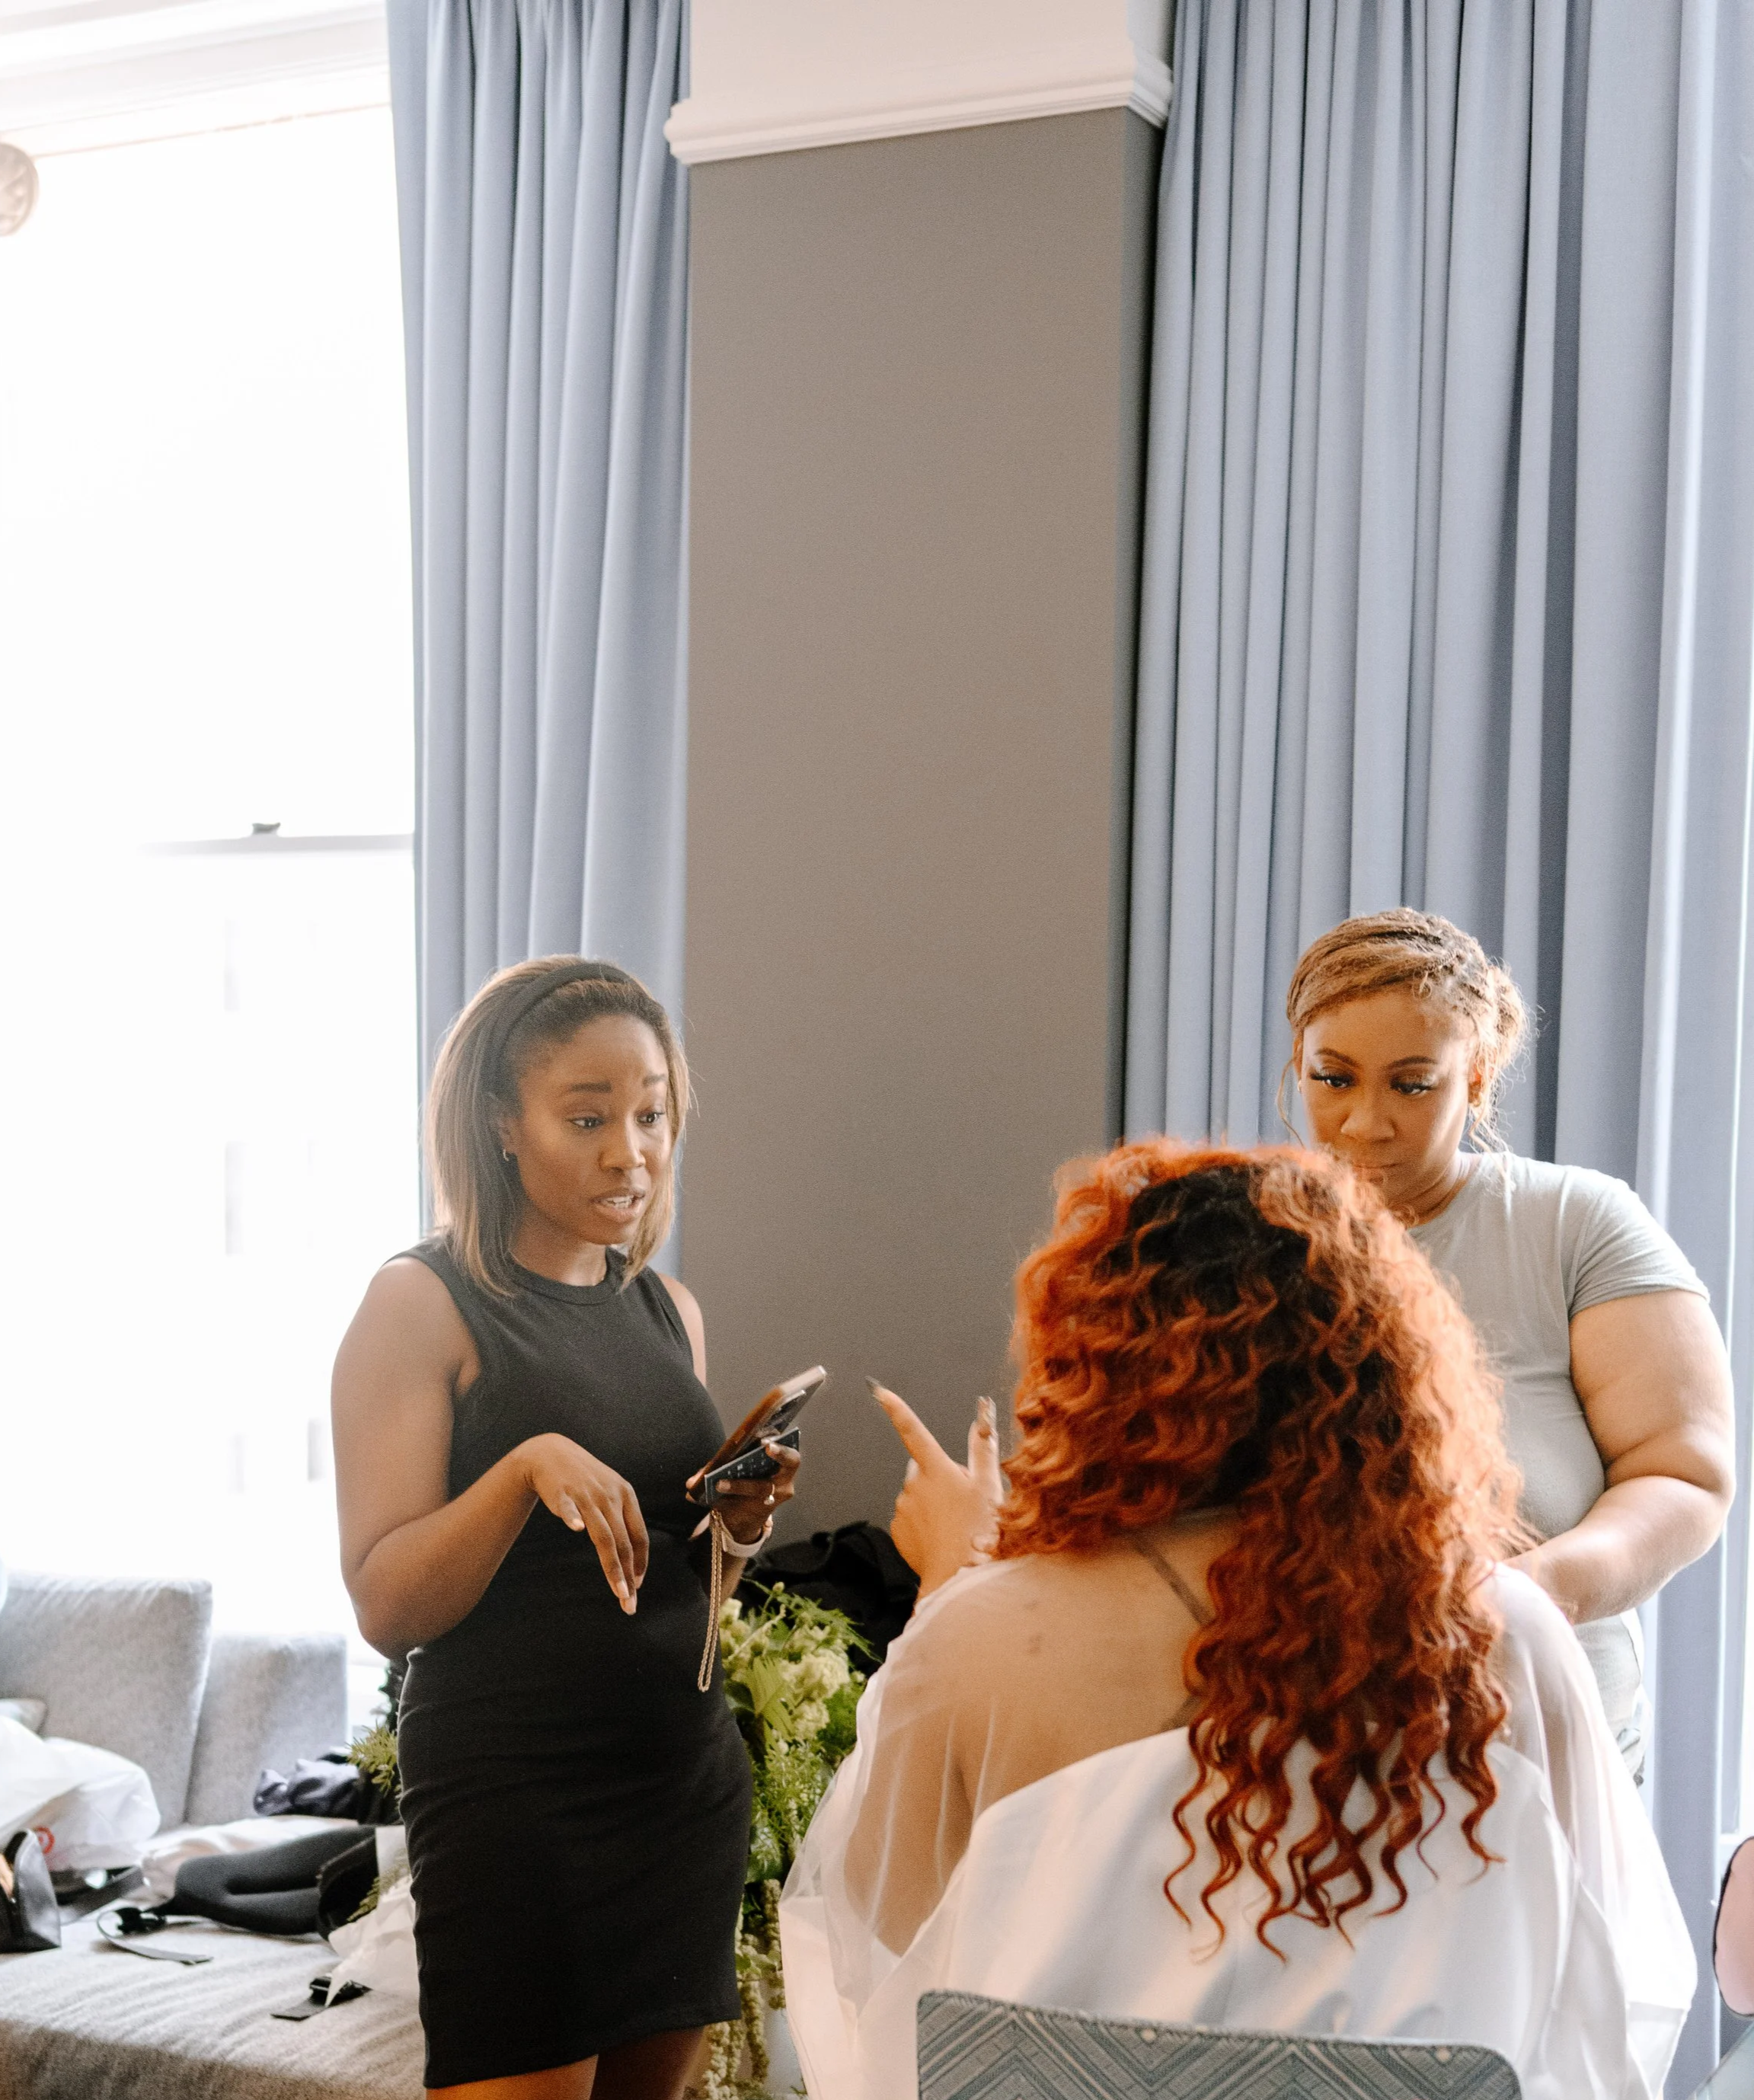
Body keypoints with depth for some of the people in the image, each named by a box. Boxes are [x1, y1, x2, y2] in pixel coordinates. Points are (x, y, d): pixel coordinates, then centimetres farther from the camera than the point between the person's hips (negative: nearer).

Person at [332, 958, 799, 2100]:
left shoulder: (670, 1311, 11)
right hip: (509, 1792, -6)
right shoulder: (422, 1303, -8)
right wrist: (526, 1467, -27)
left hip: (690, 1781, 6)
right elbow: (386, 1606, -13)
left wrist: (739, 1525, 0)